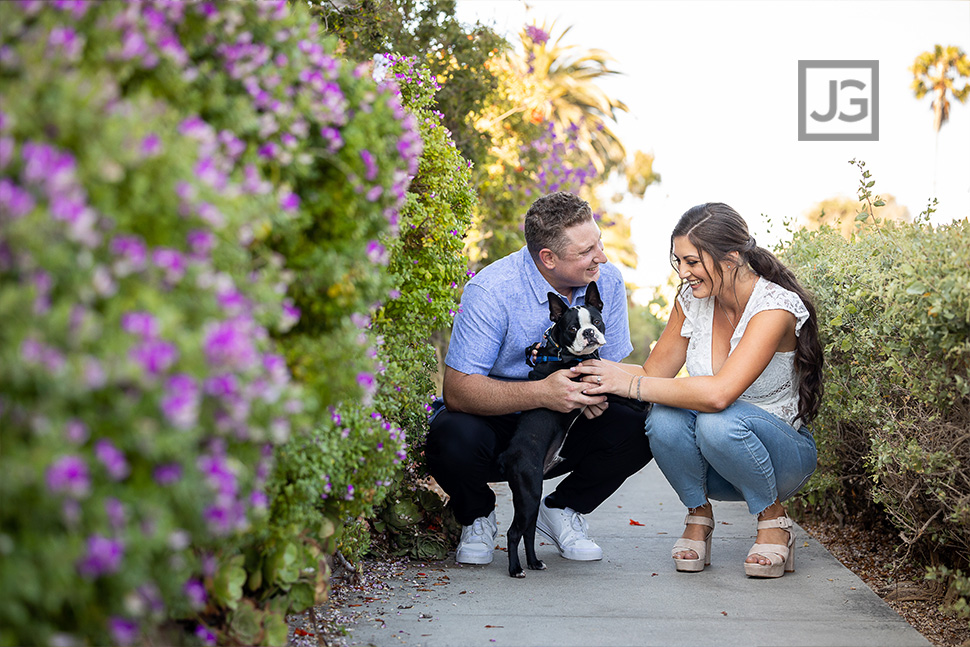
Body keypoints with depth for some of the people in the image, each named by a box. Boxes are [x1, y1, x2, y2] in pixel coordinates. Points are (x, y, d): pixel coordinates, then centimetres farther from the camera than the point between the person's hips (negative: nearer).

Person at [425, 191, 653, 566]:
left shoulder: (607, 280, -9)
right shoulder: (491, 291, -25)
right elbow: (457, 390, -28)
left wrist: (596, 389, -26)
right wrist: (541, 393, -41)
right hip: (496, 422, -4)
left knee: (638, 428, -22)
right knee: (454, 439, -37)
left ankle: (561, 511, 6)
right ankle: (476, 518, 1)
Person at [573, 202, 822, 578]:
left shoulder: (776, 307, -24)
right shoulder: (692, 299, -4)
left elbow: (718, 393, -37)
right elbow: (654, 372, 3)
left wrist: (631, 385, -31)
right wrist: (587, 367, -12)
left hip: (783, 455, -4)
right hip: (715, 470, 4)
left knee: (718, 420, -36)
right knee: (665, 419, -28)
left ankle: (774, 523, -10)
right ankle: (698, 516, -1)